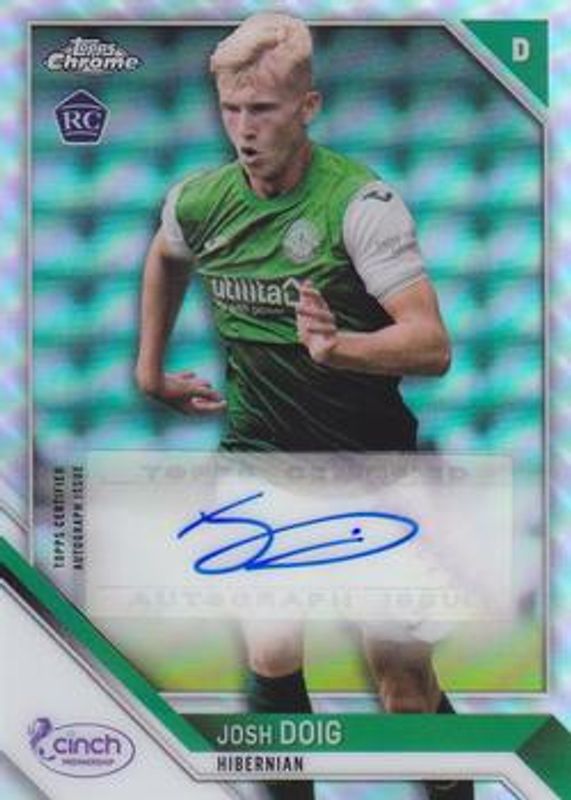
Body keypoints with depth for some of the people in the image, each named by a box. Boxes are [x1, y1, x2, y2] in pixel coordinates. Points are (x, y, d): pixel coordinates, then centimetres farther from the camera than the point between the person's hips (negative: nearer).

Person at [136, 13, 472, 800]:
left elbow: (432, 345, -25)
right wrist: (151, 367, 22)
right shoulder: (198, 199, -3)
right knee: (274, 658, -9)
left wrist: (341, 345, -42)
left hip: (369, 457, -2)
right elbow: (165, 260, 22)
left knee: (405, 678, 1)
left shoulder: (360, 200, -18)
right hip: (259, 448, 3)